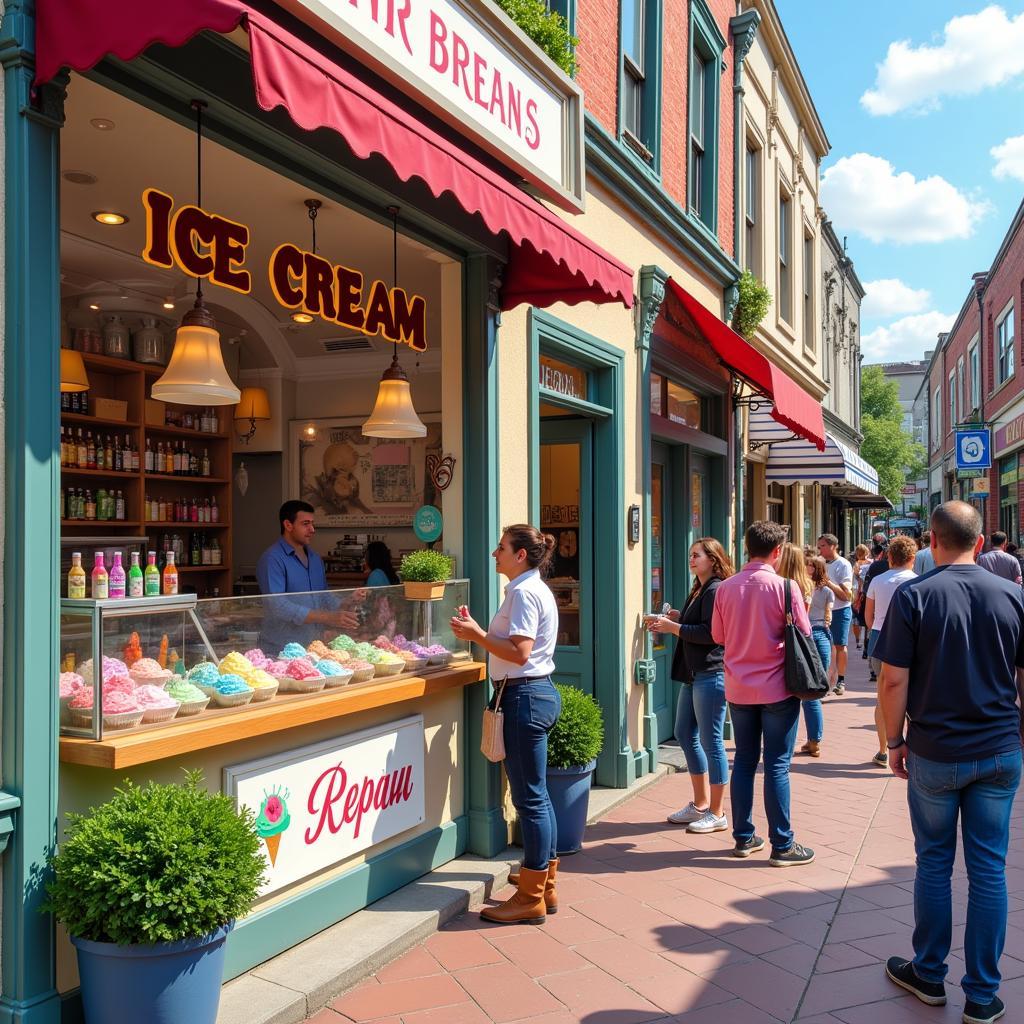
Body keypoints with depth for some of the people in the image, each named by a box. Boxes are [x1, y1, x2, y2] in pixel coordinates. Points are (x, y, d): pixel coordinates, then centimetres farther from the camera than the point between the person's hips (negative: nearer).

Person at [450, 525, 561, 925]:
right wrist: (479, 633, 9)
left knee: (530, 797, -4)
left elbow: (519, 652, -22)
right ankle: (545, 886, 27)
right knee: (536, 795, 17)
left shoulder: (523, 592, -15)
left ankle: (530, 898, 4)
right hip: (538, 692, 11)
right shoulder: (536, 589, 17)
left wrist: (477, 635, -14)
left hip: (525, 696, -11)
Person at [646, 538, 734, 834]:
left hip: (711, 674, -11)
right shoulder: (698, 591, 17)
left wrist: (671, 626, -17)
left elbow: (709, 633, -21)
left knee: (710, 741, -3)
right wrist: (678, 618, 9)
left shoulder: (716, 591, -13)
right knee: (685, 735, 16)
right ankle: (701, 804, 27)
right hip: (693, 674, 11)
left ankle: (717, 814, 8)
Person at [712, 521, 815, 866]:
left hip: (739, 688, 4)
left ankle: (743, 838, 21)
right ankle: (782, 845, 9)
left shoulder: (726, 587, -1)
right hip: (777, 688, -4)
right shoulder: (784, 586, -13)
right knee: (777, 766, 2)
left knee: (744, 761, 13)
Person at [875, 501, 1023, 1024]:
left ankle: (928, 976, 27)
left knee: (934, 864, 13)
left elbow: (894, 680, -11)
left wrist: (895, 740, 2)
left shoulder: (913, 596, -11)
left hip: (934, 755, -2)